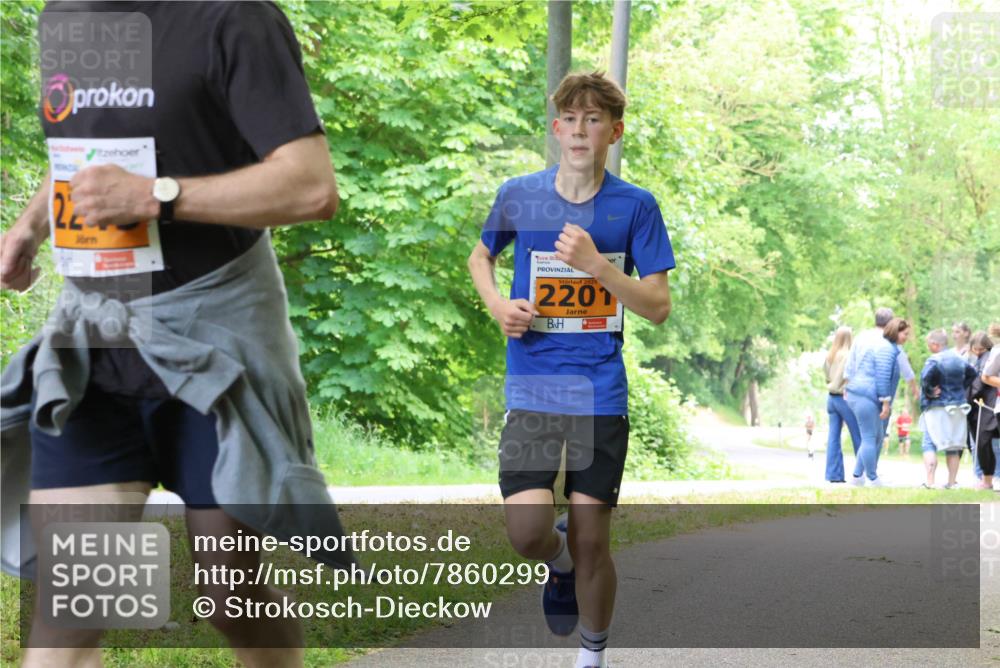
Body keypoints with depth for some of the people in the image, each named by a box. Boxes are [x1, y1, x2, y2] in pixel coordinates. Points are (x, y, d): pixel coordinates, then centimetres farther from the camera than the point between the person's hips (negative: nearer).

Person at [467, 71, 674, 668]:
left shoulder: (635, 206, -2)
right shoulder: (519, 195, 1)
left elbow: (659, 307, -3)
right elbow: (481, 256, 20)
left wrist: (596, 263, -18)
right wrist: (498, 305, 0)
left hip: (601, 392, -1)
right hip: (532, 388, 1)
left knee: (592, 541, 1)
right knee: (527, 533, -13)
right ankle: (561, 561, 24)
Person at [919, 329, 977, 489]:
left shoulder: (935, 360, -15)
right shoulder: (959, 359, 9)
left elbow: (926, 377, -32)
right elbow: (972, 374, 23)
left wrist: (929, 392, -16)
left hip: (937, 408, -7)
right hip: (958, 407, 7)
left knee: (929, 445, -3)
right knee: (953, 446, 13)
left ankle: (930, 481, -14)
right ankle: (952, 482, 13)